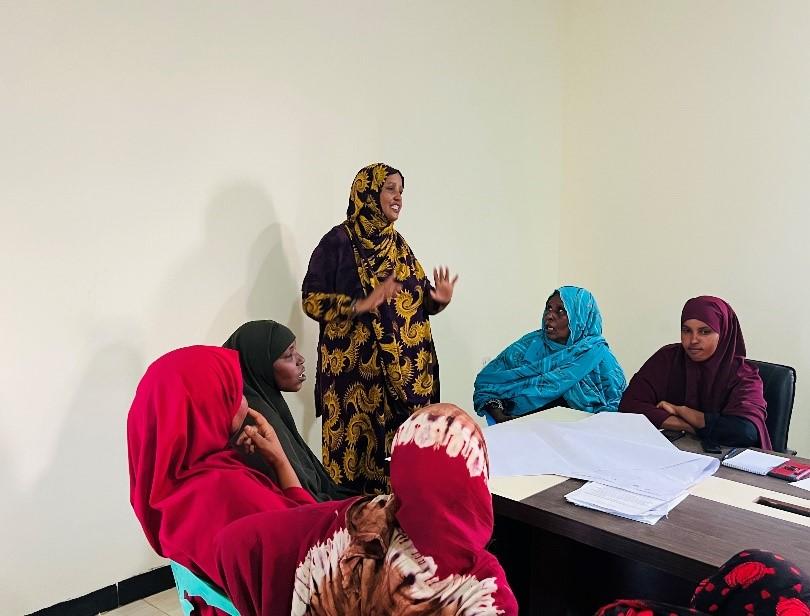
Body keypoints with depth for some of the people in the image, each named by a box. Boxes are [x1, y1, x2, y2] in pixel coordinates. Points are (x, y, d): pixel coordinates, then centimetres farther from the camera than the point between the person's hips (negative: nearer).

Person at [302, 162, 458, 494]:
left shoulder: (397, 244, 14)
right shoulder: (339, 241, -6)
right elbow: (312, 299, -10)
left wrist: (438, 299, -4)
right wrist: (361, 305, -23)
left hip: (403, 370, 6)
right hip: (356, 368, -6)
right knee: (359, 448, -4)